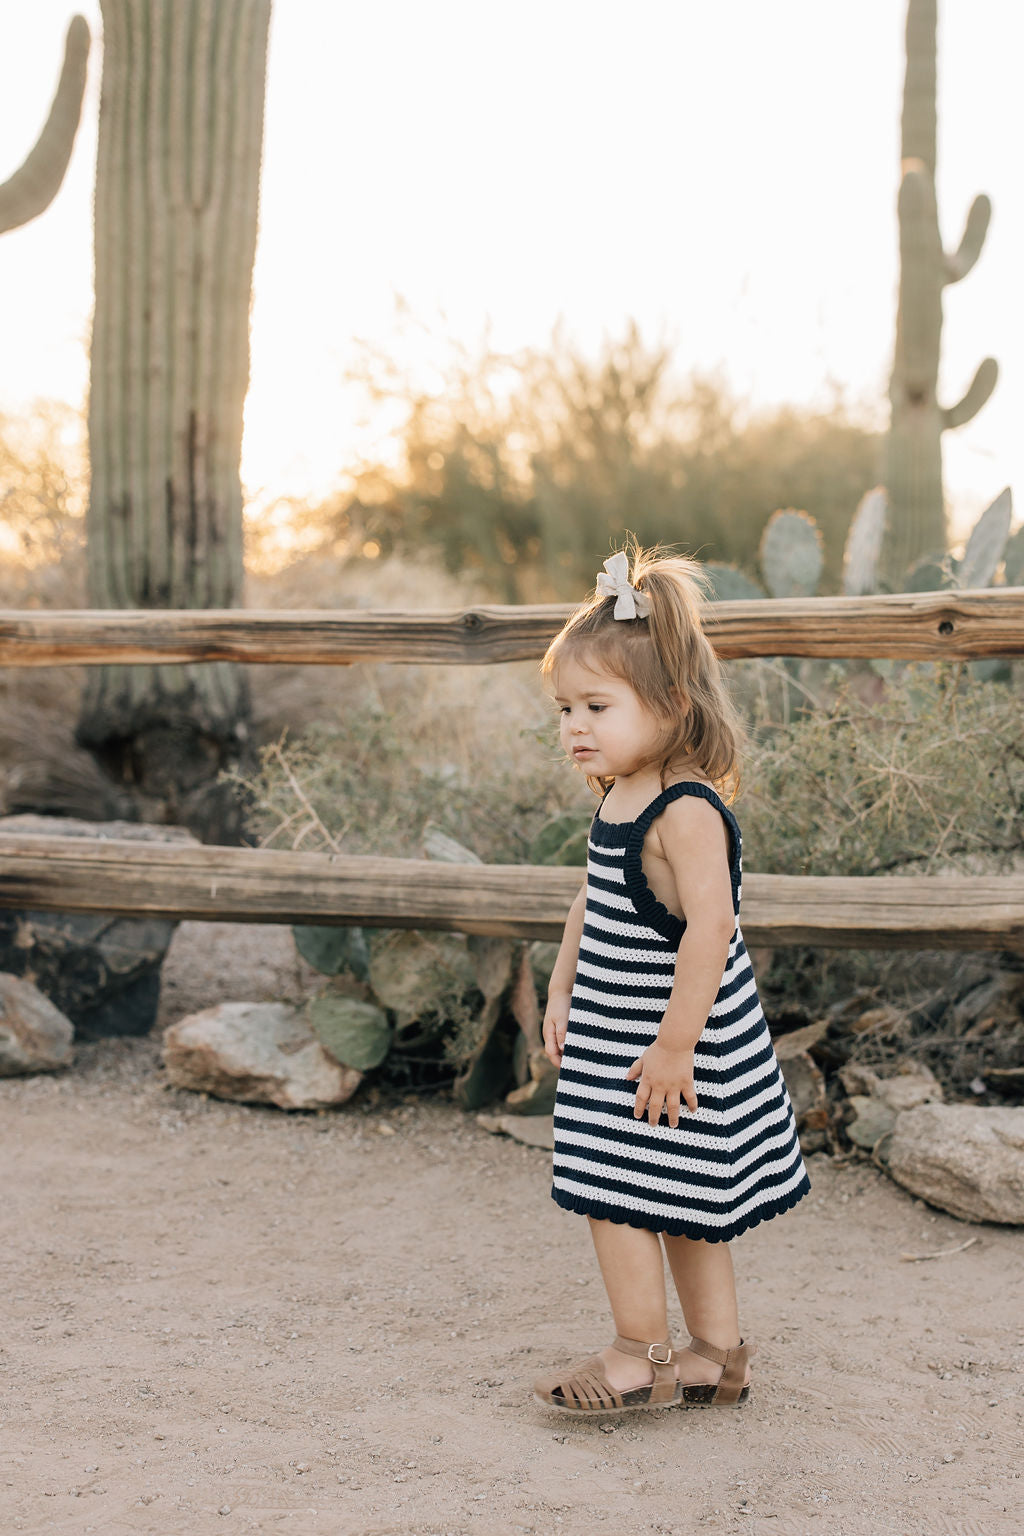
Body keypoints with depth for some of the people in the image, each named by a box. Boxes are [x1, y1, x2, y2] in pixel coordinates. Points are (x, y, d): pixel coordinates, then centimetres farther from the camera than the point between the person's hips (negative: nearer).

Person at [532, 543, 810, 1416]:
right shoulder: (618, 798, 7)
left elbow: (710, 927, -29)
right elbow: (594, 903, 19)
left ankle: (643, 1357, 13)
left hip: (669, 1041, -9)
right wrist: (562, 993, 15)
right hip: (613, 1030, 9)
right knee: (680, 1203, 16)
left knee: (614, 1193, -2)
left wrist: (674, 1046, -27)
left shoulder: (687, 811, -23)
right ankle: (717, 1355, 27)